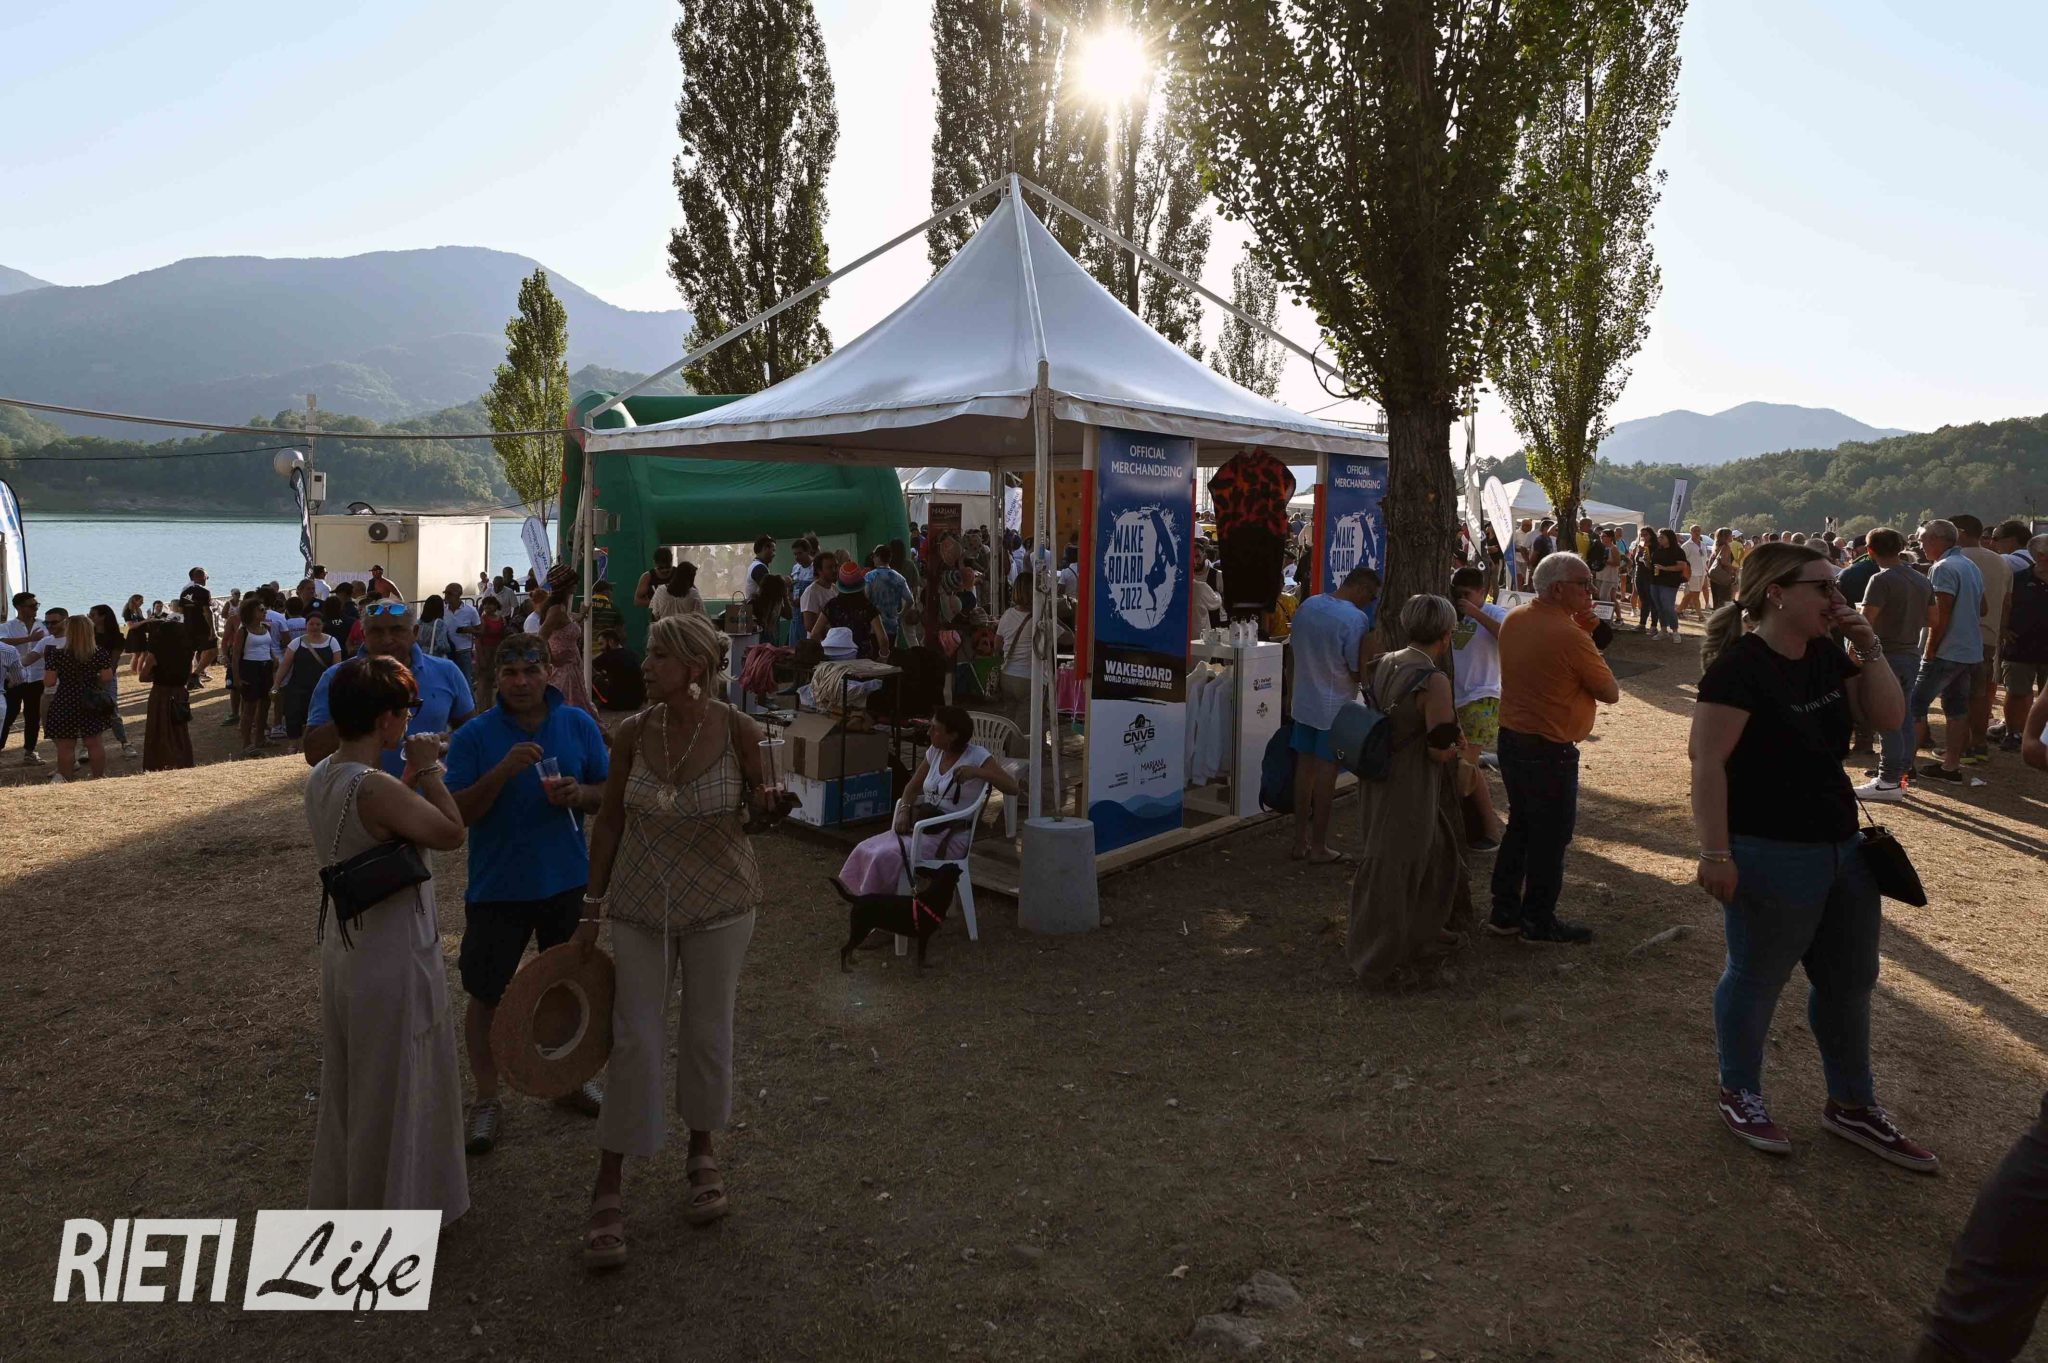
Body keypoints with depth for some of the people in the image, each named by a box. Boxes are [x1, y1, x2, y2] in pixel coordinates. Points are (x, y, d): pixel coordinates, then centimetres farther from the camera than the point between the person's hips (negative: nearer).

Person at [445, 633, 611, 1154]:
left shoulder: (580, 725, -2)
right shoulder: (474, 736, -9)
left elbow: (609, 793, 3)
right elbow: (458, 813, -14)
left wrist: (578, 794, -19)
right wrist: (504, 770, -28)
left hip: (567, 881, 2)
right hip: (497, 888, -2)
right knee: (486, 994, 6)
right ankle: (487, 1100, 24)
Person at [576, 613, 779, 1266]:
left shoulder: (739, 731, -15)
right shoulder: (633, 733, -8)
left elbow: (759, 804, 1)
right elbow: (609, 821, 3)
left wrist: (768, 798, -23)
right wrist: (592, 907, 5)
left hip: (719, 904, -1)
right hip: (641, 903, 1)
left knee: (707, 1030, 12)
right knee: (635, 1039, 3)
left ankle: (702, 1151, 37)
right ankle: (609, 1187, 18)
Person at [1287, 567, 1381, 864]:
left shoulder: (1308, 605, 2)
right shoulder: (1355, 619, -19)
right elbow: (1359, 671, -16)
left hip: (1303, 702, 6)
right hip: (1334, 708, -6)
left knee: (1304, 768, 12)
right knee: (1326, 773, 3)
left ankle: (1300, 841, 20)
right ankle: (1318, 847, 11)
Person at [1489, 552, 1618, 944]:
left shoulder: (1513, 620, 3)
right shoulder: (1569, 636, -21)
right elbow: (1610, 693, -11)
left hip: (1510, 738, 8)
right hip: (1549, 750, -8)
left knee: (1519, 826, 20)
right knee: (1550, 837, 7)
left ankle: (1504, 912, 27)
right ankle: (1539, 922, 19)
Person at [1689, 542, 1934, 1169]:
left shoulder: (1828, 656, 4)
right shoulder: (1739, 668, -21)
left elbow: (1889, 716, 5)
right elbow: (1708, 764, -23)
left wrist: (1867, 646, -6)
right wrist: (1716, 854, -24)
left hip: (1842, 846, 9)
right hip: (1771, 856, -9)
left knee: (1850, 980, 19)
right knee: (1757, 977, 9)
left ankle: (1852, 1104, 37)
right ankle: (1739, 1094, 30)